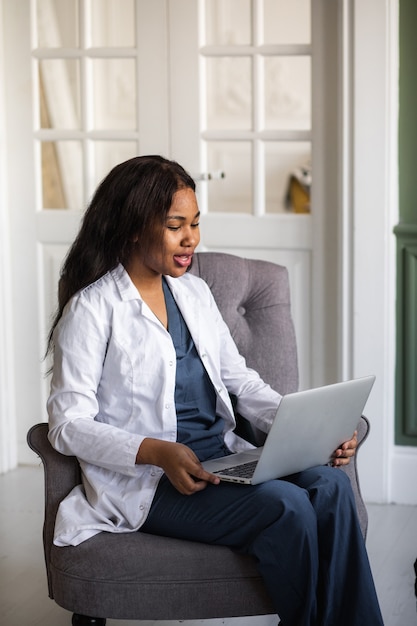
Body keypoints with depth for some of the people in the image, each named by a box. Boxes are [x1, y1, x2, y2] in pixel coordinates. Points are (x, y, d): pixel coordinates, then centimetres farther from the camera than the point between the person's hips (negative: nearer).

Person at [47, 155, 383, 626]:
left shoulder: (194, 291, 16)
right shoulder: (91, 309, -5)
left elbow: (240, 380, 18)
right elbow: (68, 424, -10)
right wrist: (158, 453, -25)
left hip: (222, 458, 6)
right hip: (146, 481, -6)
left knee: (329, 484, -22)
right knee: (285, 507, -29)